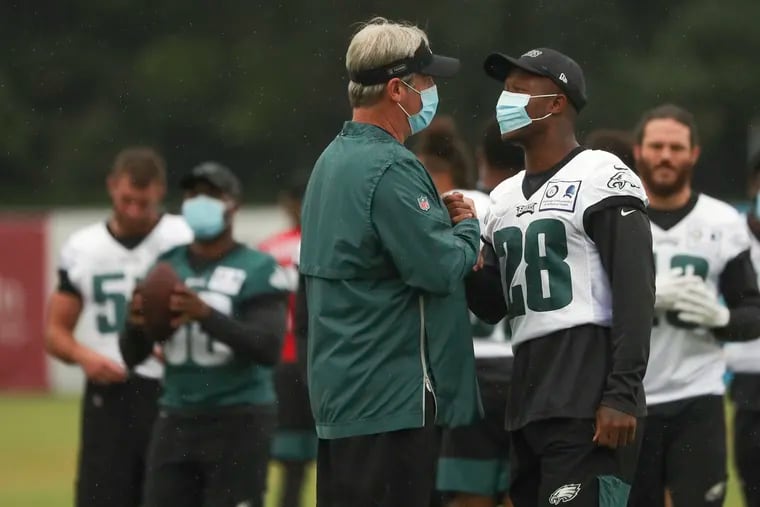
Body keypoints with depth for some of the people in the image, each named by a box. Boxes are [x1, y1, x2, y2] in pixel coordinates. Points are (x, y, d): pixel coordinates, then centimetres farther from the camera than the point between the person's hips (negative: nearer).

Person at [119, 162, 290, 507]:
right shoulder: (165, 268, 11)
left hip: (239, 421, -5)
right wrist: (136, 325, -14)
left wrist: (205, 314, -28)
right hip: (176, 420, 5)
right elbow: (133, 357, 10)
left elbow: (268, 348, -17)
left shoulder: (257, 271, -5)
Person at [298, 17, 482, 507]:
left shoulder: (334, 159, 15)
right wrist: (468, 227, 0)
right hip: (391, 392, -10)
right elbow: (441, 268, -19)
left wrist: (442, 218, 7)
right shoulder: (390, 169, -17)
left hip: (341, 389, 10)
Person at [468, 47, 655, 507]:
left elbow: (635, 294, -12)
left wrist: (622, 395, -19)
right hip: (528, 401, 9)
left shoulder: (601, 178, -6)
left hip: (588, 402, -8)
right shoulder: (506, 197, 20)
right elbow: (493, 305, 22)